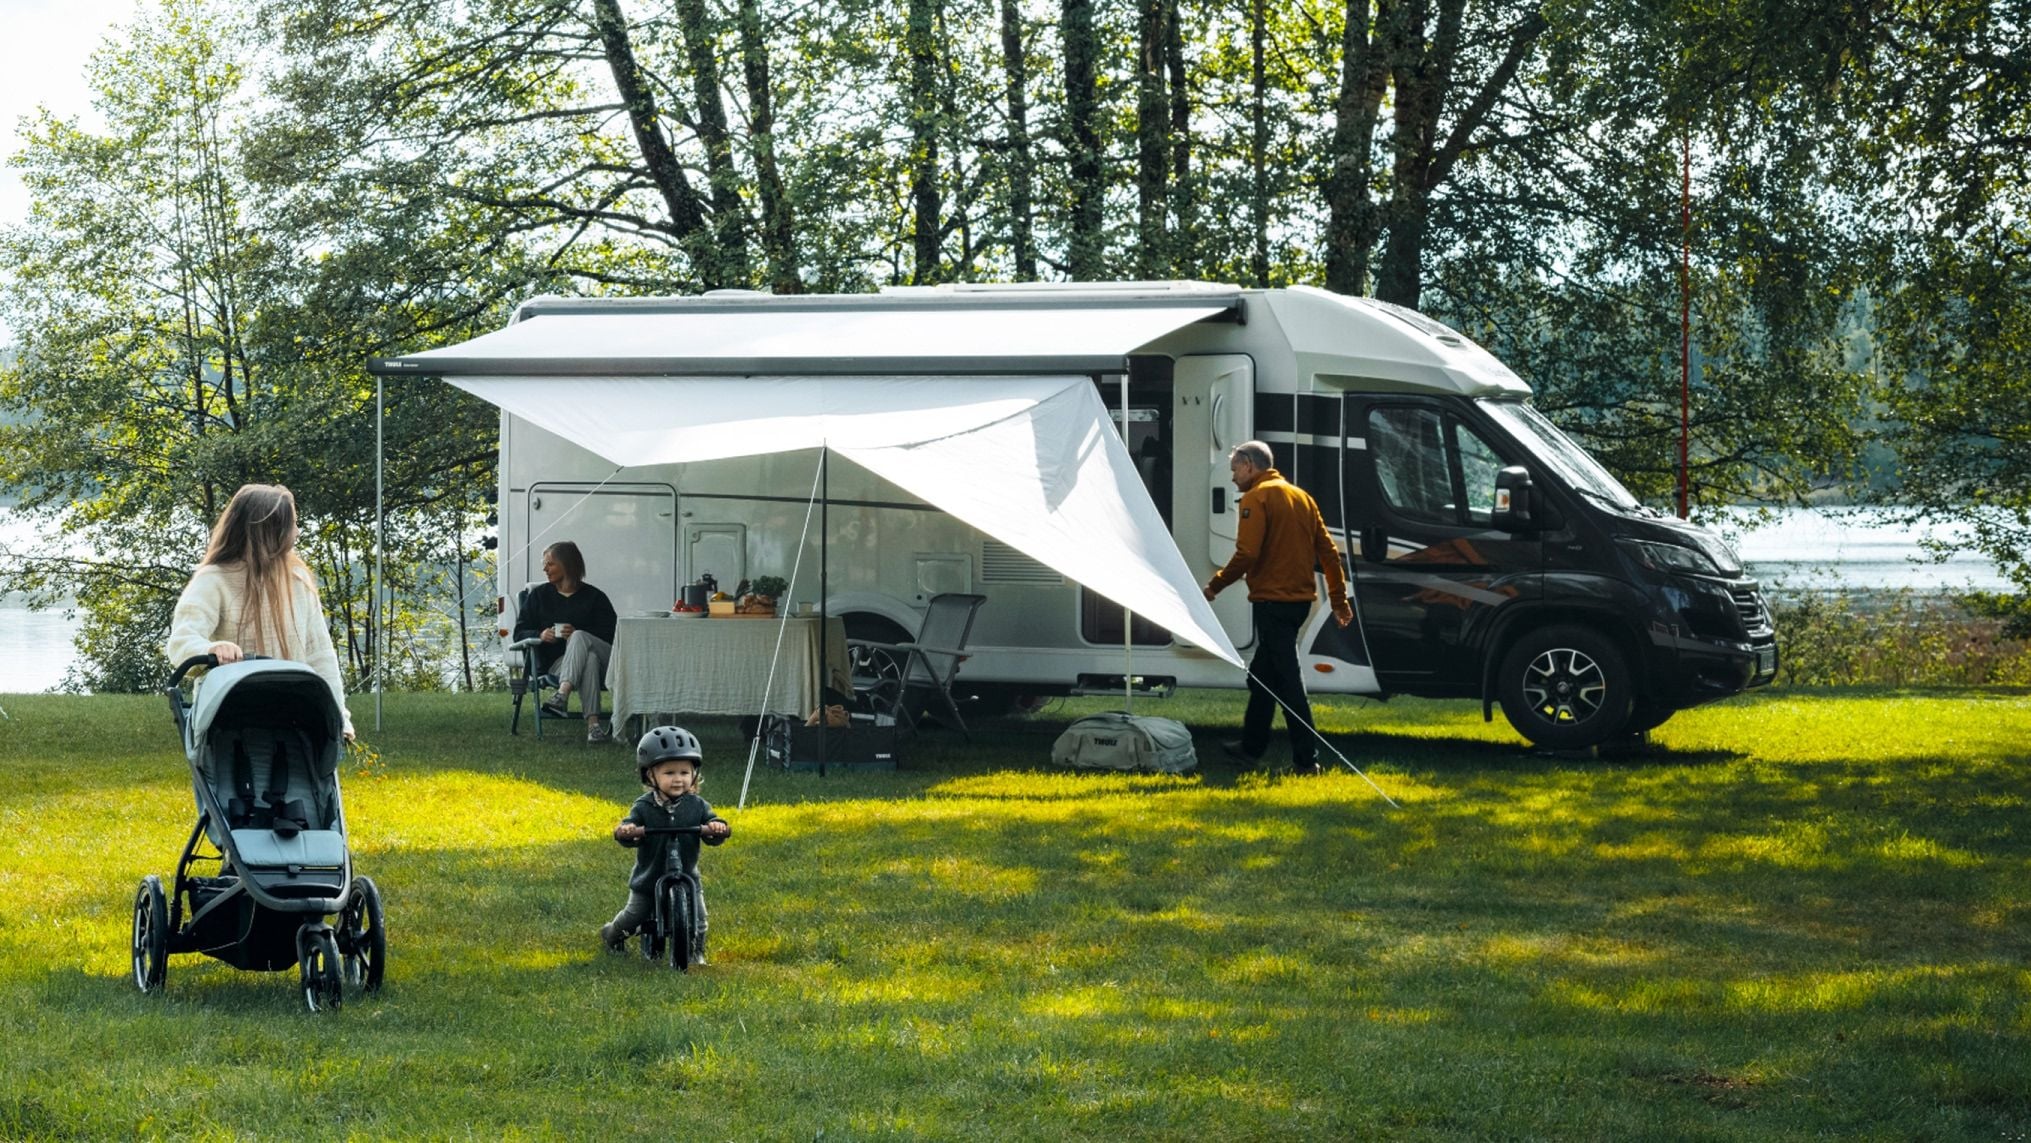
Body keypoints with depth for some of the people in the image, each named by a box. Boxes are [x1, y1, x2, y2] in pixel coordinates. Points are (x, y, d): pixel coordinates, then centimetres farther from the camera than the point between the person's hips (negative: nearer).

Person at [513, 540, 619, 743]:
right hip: (556, 663, 0)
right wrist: (540, 635, -9)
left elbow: (611, 635, 1)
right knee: (589, 659, -38)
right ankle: (593, 722, -58)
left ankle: (563, 693, -59)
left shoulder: (594, 597, 11)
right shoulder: (539, 595, 20)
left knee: (579, 638, -36)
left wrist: (576, 635, -16)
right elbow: (519, 633, 15)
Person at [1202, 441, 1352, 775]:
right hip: (1299, 598, 9)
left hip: (1272, 600, -9)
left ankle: (1306, 758, -12)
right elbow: (1328, 551, 15)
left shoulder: (1257, 497, -9)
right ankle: (1251, 747, 31)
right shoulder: (1300, 496, 16)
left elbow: (1247, 554, -18)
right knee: (1263, 674, 21)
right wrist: (1339, 599, 18)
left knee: (1287, 679, -9)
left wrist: (1215, 585, -6)